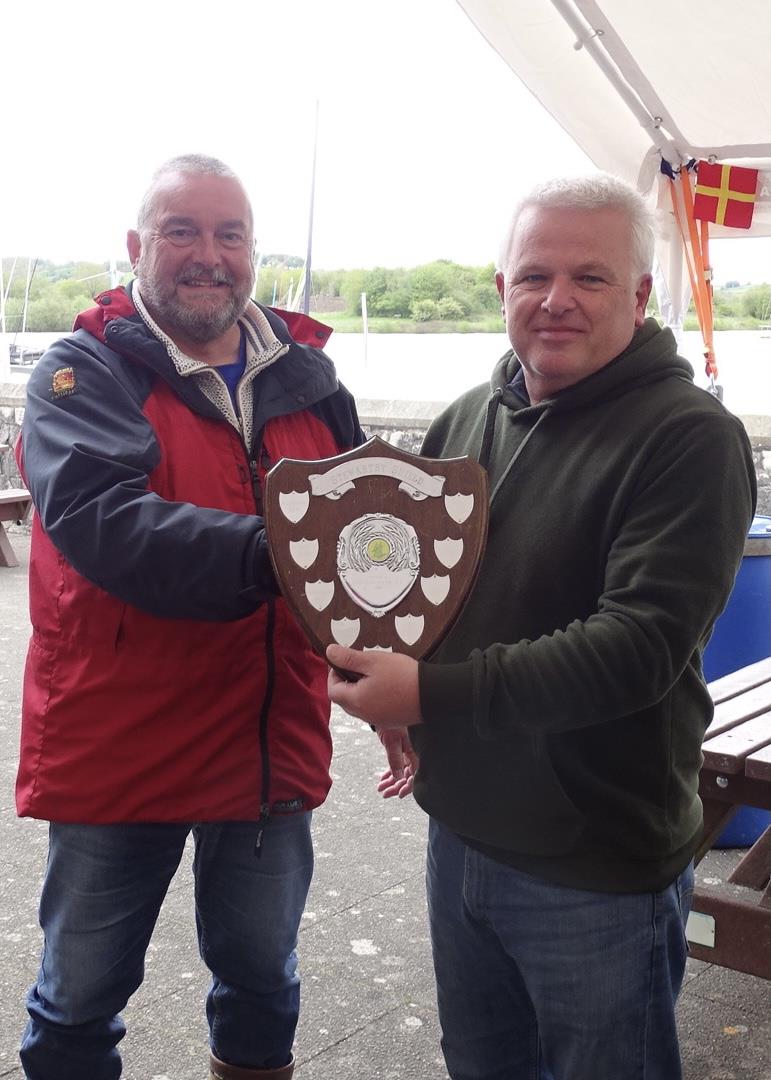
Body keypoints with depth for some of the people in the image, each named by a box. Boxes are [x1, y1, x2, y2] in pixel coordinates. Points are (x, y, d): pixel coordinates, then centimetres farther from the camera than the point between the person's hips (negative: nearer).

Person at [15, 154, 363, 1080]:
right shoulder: (84, 372, -9)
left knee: (262, 978, 22)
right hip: (113, 748, -3)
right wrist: (271, 553, -39)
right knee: (81, 996, 16)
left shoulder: (305, 377, 5)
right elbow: (98, 518, -27)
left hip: (273, 744, 4)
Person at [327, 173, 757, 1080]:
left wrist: (433, 693, -29)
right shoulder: (466, 420, 5)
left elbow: (640, 644, -26)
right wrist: (390, 697, -3)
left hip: (600, 874, -6)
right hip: (459, 828, 7)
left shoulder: (690, 438, -17)